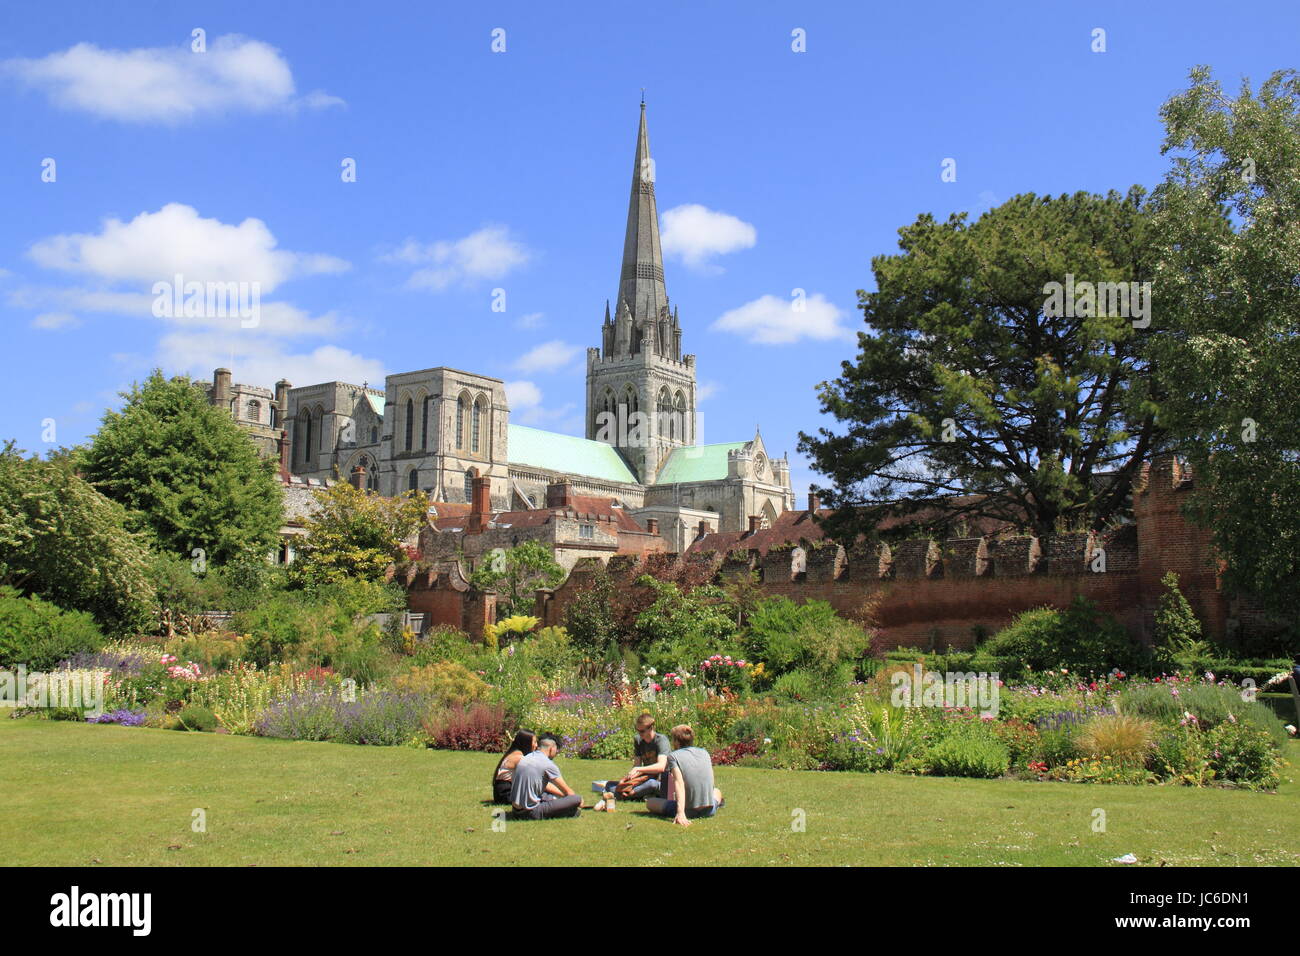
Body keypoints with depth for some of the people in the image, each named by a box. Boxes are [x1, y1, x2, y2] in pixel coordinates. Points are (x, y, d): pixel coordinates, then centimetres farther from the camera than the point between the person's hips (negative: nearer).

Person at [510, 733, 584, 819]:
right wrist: (578, 801, 18)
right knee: (576, 799, -12)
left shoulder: (525, 757, 13)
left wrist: (563, 794, 31)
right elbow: (568, 791, -1)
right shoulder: (548, 764, -11)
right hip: (531, 811, -9)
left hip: (516, 809, 9)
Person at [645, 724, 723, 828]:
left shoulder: (673, 756, -5)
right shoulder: (704, 752, 9)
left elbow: (679, 782, -19)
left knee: (649, 802, 11)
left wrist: (680, 812, -30)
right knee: (717, 791, 38)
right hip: (709, 811, 5)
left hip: (688, 811, -5)